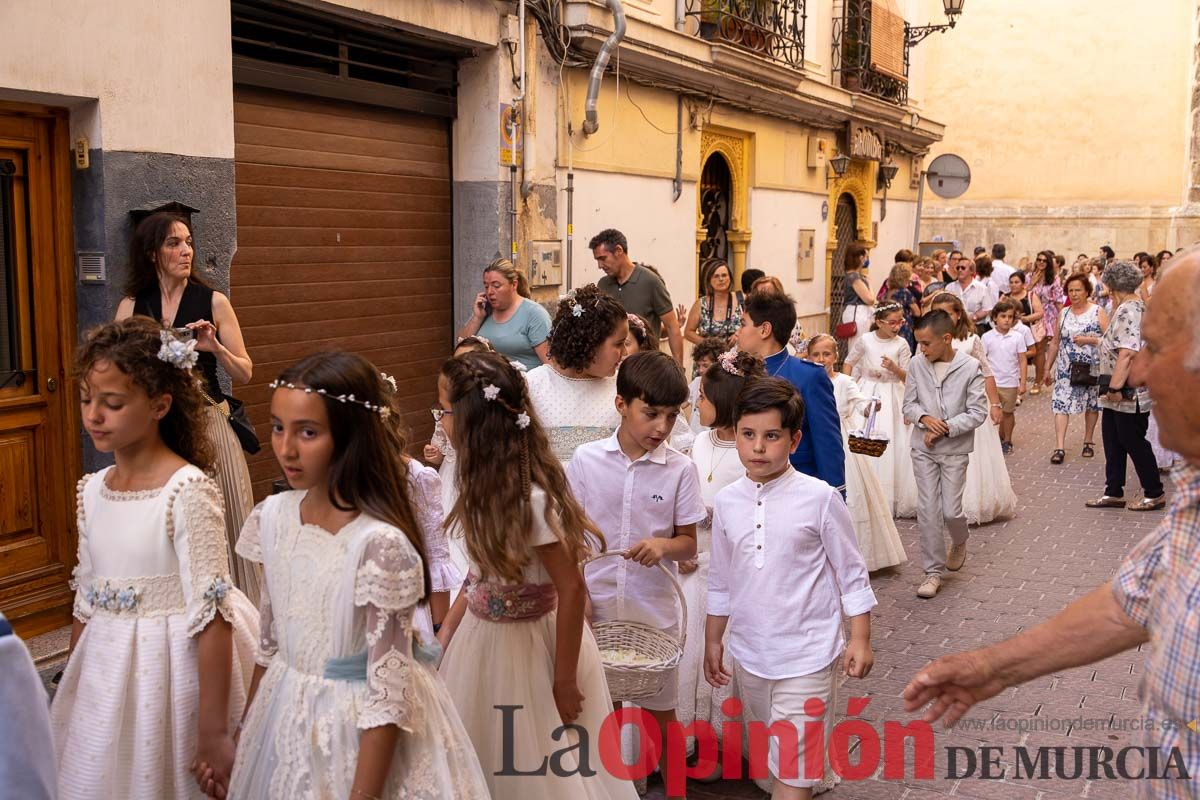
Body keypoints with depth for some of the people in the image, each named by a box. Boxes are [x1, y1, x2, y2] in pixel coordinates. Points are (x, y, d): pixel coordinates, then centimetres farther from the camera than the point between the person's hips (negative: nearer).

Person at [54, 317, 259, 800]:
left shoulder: (187, 491, -18)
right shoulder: (92, 491, 3)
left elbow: (211, 616, -19)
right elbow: (86, 601, 13)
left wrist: (213, 733, -19)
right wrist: (71, 692, 19)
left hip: (172, 671, -6)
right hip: (104, 674, 6)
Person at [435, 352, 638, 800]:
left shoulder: (532, 500, -27)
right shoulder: (485, 484, -3)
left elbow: (572, 591, -22)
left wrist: (565, 683, -15)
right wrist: (445, 634, 8)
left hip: (528, 645, -8)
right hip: (479, 640, 8)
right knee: (488, 763, 21)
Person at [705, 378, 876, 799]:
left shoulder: (819, 498, -13)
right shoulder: (726, 502, -1)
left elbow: (851, 574, -4)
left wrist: (860, 640, -4)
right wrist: (713, 642, 14)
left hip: (806, 657, -5)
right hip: (749, 654, 5)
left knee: (793, 764, -5)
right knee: (769, 751, 21)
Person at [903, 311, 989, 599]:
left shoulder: (970, 367, -11)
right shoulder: (917, 364, -4)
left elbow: (977, 413, -10)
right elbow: (909, 404, 4)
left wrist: (945, 429, -17)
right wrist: (925, 418, -17)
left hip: (955, 449, -2)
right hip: (923, 448, 2)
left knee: (951, 510, -1)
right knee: (928, 510, 1)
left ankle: (960, 542, 36)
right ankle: (933, 571, 11)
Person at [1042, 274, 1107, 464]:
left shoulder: (1097, 312, -3)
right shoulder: (1064, 313, 8)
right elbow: (1055, 342, 13)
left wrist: (1089, 340, -20)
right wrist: (1048, 368, 14)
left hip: (1091, 368, -2)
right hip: (1066, 368, 2)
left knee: (1092, 405, 12)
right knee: (1061, 404, -9)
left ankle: (1088, 441, 29)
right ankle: (1060, 447, -12)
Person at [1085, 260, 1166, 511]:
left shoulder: (1128, 311, -20)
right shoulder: (1134, 306, 13)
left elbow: (1127, 353, -28)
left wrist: (1115, 387, -27)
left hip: (1128, 393, -10)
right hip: (1119, 391, 10)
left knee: (1132, 441, 1)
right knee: (1112, 439, 14)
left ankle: (1154, 494, 14)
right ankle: (1113, 493, 21)